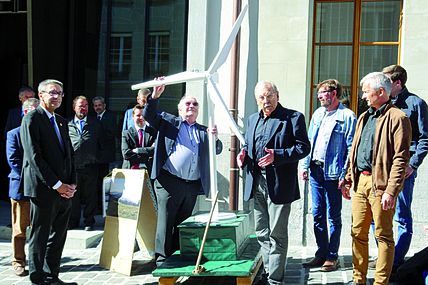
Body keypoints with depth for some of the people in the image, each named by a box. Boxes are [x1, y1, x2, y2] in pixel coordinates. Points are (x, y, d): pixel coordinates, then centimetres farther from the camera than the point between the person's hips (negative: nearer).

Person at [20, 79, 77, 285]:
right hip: (43, 189, -7)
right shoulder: (32, 119, -7)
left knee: (58, 236, 12)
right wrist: (57, 184, -15)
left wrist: (71, 183, 3)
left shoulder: (61, 121, 17)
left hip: (64, 189, 7)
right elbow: (34, 157, -15)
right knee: (40, 237, 4)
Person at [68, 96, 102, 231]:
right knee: (73, 195, 7)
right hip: (73, 165, 0)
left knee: (90, 195, 5)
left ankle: (89, 221, 16)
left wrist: (97, 157, 7)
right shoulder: (68, 125, 9)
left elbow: (101, 142, 12)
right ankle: (73, 221, 20)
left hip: (90, 166, 0)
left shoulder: (95, 124, 9)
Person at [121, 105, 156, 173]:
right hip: (130, 170, 0)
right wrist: (147, 157, -9)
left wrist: (137, 150, -8)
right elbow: (126, 154, -3)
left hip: (148, 170, 0)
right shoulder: (126, 133, 9)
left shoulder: (153, 132, 9)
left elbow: (156, 150, -3)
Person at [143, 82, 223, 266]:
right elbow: (148, 115, 1)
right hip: (169, 182, -4)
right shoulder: (169, 122, 11)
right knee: (166, 220, -4)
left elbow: (217, 150, 10)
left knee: (183, 222, 12)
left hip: (192, 185, 4)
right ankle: (162, 258, 4)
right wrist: (155, 96, -15)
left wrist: (214, 137, -11)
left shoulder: (203, 131, 19)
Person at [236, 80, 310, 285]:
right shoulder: (252, 119, 15)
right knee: (262, 233, 15)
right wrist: (244, 154, 1)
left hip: (279, 185, -6)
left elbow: (303, 147, -10)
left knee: (277, 235, 2)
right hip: (257, 183, 6)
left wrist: (277, 156, -22)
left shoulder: (293, 118, -5)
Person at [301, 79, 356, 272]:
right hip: (315, 170, 6)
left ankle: (332, 257, 15)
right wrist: (305, 166, 9)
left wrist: (344, 175, -15)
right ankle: (321, 254, 22)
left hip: (332, 173, -6)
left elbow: (351, 148, -10)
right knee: (317, 214, 11)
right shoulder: (317, 114, 14)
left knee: (333, 216, 4)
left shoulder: (347, 116, -6)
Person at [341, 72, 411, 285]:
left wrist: (391, 190, -18)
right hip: (360, 182, 8)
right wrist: (348, 179, 17)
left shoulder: (397, 118, -8)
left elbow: (400, 158, -13)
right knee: (358, 233, 12)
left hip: (380, 184, -8)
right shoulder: (364, 118, 17)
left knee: (383, 236, 3)